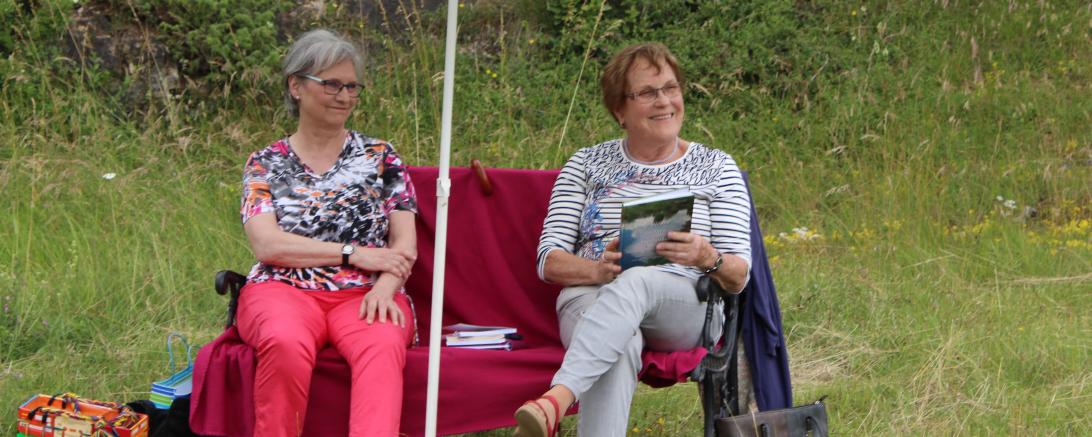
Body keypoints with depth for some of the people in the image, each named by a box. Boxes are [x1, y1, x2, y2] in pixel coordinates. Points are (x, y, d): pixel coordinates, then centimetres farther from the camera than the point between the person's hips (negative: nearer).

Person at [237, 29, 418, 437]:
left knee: (383, 344, -36)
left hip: (365, 295, 1)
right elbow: (266, 244, 0)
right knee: (286, 343, -37)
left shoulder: (379, 156, 18)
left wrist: (386, 286, -13)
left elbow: (405, 243, 10)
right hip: (284, 289, -1)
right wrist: (355, 255, -7)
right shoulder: (265, 164, 14)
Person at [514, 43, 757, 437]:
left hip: (685, 308, -1)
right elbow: (548, 260, 8)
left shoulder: (717, 168, 16)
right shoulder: (586, 164, 18)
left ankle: (556, 401, -60)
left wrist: (707, 258, -17)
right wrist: (597, 269, -15)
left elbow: (739, 277, 8)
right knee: (621, 344, -38)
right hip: (590, 298, 1)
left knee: (637, 281, -38)